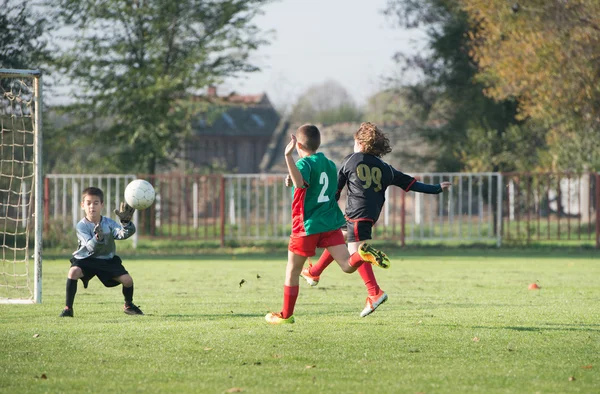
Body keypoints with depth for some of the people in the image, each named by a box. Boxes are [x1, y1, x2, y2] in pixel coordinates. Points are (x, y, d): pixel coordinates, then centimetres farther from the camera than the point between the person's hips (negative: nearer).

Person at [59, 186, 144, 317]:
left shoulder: (109, 223, -7)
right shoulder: (81, 226, -16)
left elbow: (123, 234, -25)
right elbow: (90, 247, -28)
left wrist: (126, 222, -45)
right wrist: (98, 238, -50)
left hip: (107, 260, 3)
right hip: (86, 259, -3)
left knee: (127, 280, -11)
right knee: (73, 272, -33)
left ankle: (128, 305, 22)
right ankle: (68, 308, -21)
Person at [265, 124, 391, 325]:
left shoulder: (304, 163, -10)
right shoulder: (330, 165, 13)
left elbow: (300, 183, -34)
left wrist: (288, 156, -36)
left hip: (306, 225, -5)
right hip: (331, 223, 5)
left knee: (292, 271, 9)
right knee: (348, 265, -6)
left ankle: (286, 315, 17)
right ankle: (364, 254, -38)